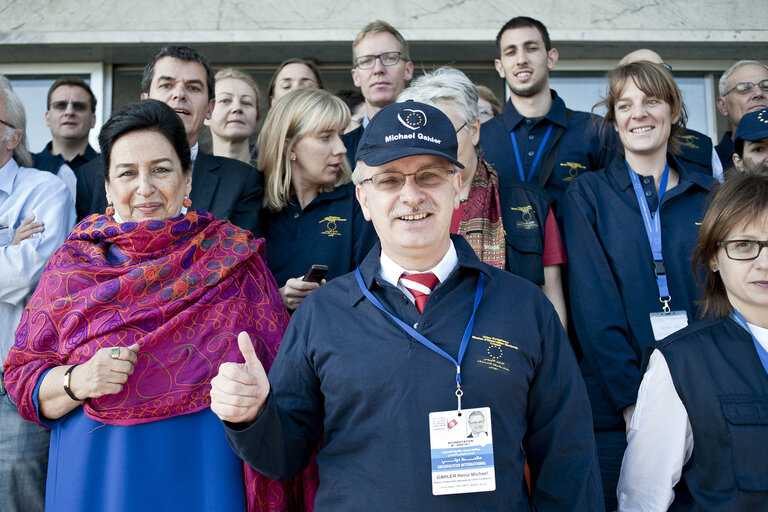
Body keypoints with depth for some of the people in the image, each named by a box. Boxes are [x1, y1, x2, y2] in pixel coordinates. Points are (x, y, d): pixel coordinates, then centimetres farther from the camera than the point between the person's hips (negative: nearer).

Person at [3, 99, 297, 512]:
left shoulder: (234, 258, -5)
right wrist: (77, 381, -17)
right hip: (96, 476, 2)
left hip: (202, 476, -1)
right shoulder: (71, 264, 0)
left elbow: (276, 377, -2)